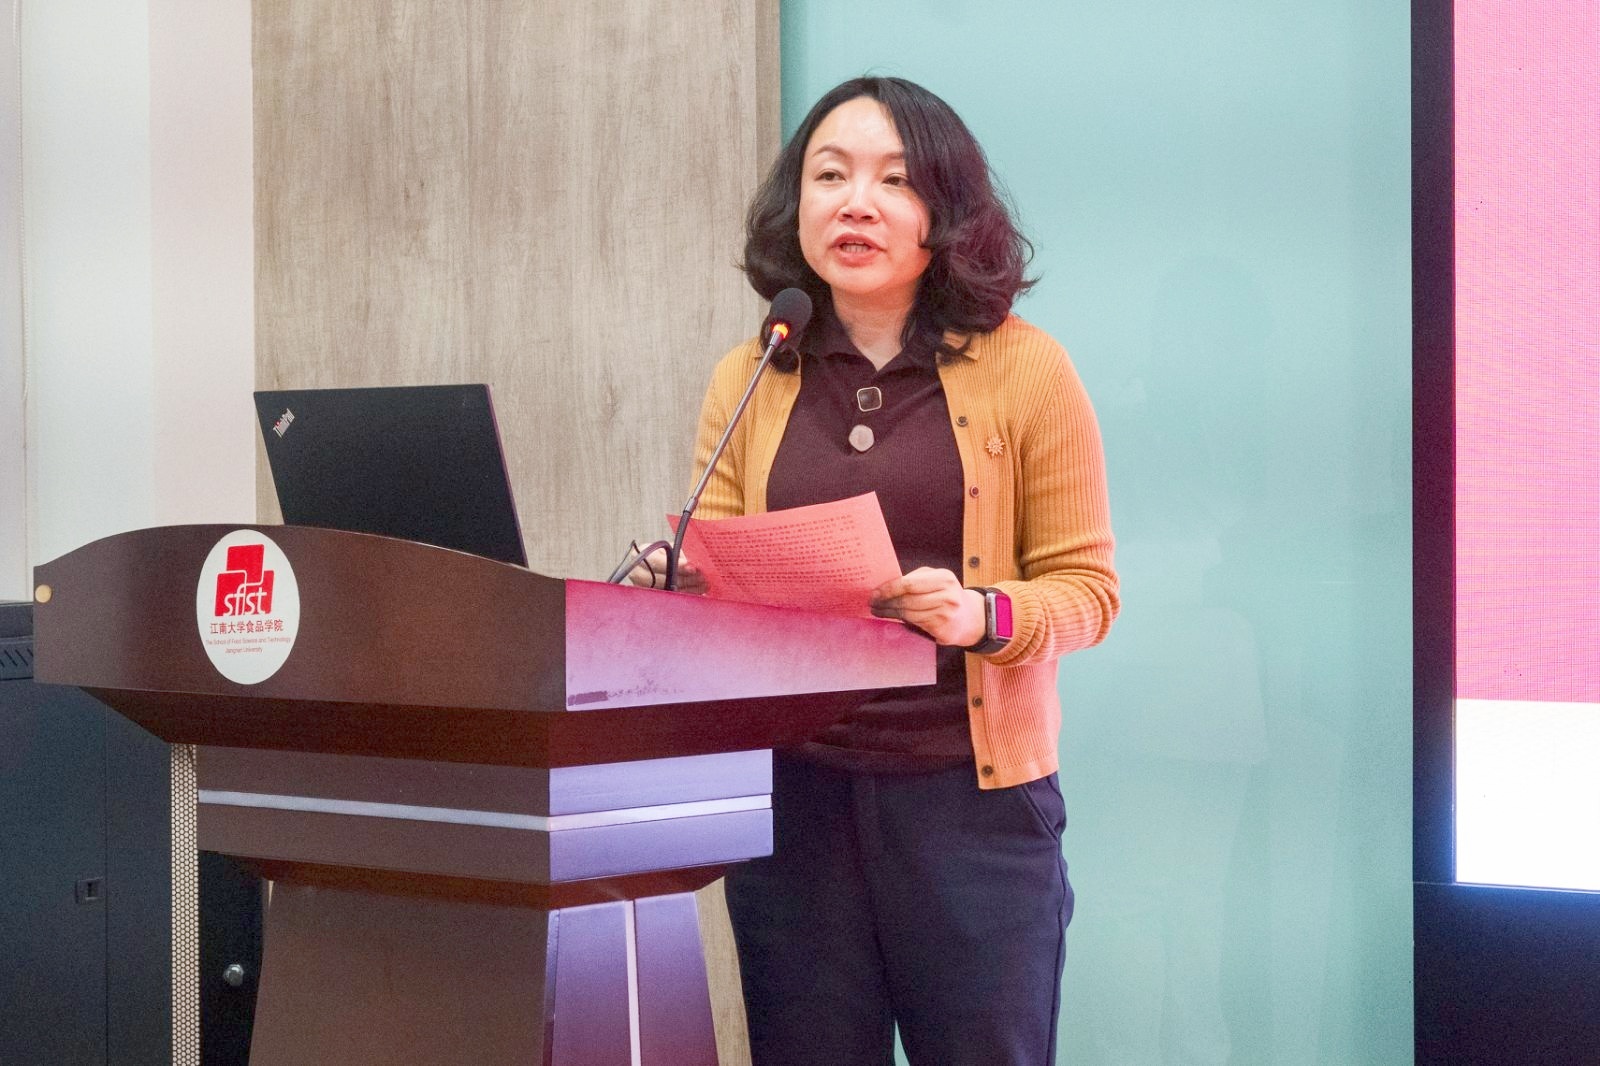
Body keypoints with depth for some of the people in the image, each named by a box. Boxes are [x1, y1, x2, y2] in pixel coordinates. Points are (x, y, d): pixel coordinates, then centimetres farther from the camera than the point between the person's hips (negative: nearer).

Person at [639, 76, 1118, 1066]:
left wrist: (983, 614, -19)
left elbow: (1085, 585, 0)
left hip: (973, 792, -2)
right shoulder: (747, 382, 8)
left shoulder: (1023, 368, 0)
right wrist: (678, 590, -11)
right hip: (790, 790, 2)